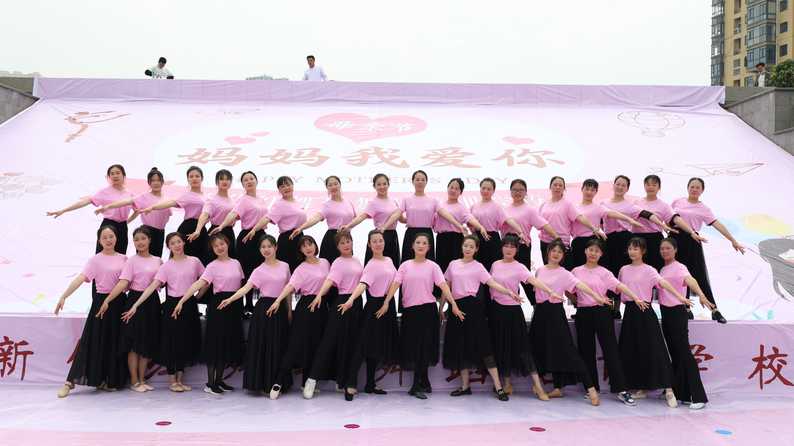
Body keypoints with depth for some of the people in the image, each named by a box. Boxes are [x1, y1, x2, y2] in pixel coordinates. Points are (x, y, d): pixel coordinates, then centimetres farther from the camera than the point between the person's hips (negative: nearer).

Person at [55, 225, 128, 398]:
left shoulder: (123, 259, 8)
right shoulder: (95, 260, -4)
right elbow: (80, 279, -16)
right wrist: (64, 296, -28)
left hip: (119, 303, 4)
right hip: (101, 302, -4)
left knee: (114, 343, 7)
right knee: (95, 342, -5)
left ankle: (106, 381, 19)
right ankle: (70, 382, 4)